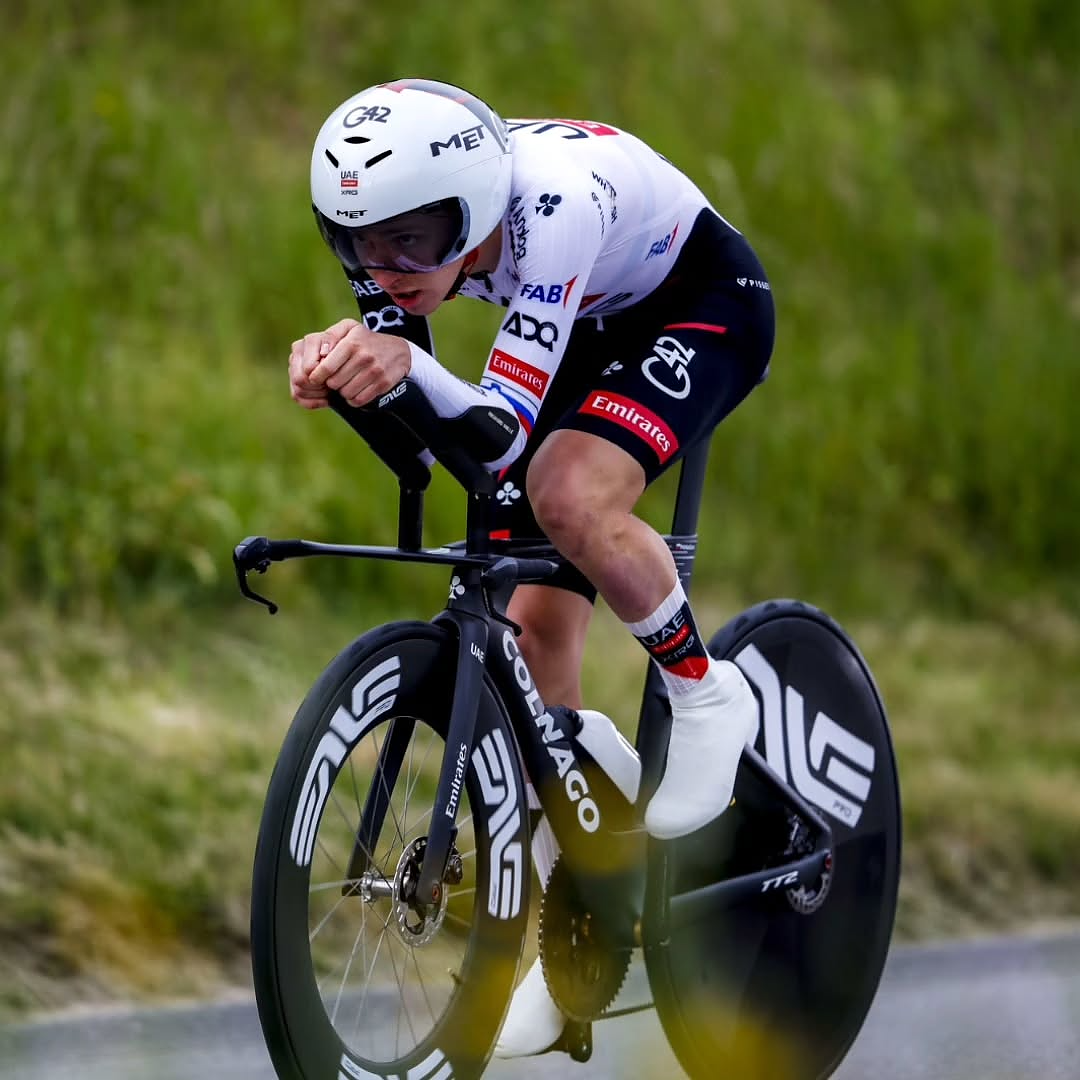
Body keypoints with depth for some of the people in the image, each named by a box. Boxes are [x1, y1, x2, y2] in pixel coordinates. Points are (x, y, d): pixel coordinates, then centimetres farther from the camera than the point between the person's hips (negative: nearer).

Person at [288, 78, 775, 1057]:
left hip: (704, 304, -7)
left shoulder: (555, 205, -40)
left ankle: (705, 695, -7)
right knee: (532, 618, 0)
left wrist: (410, 364, -58)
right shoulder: (404, 222, -22)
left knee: (567, 494, -34)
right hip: (593, 327, 7)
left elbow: (502, 434, -41)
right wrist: (345, 368, -38)